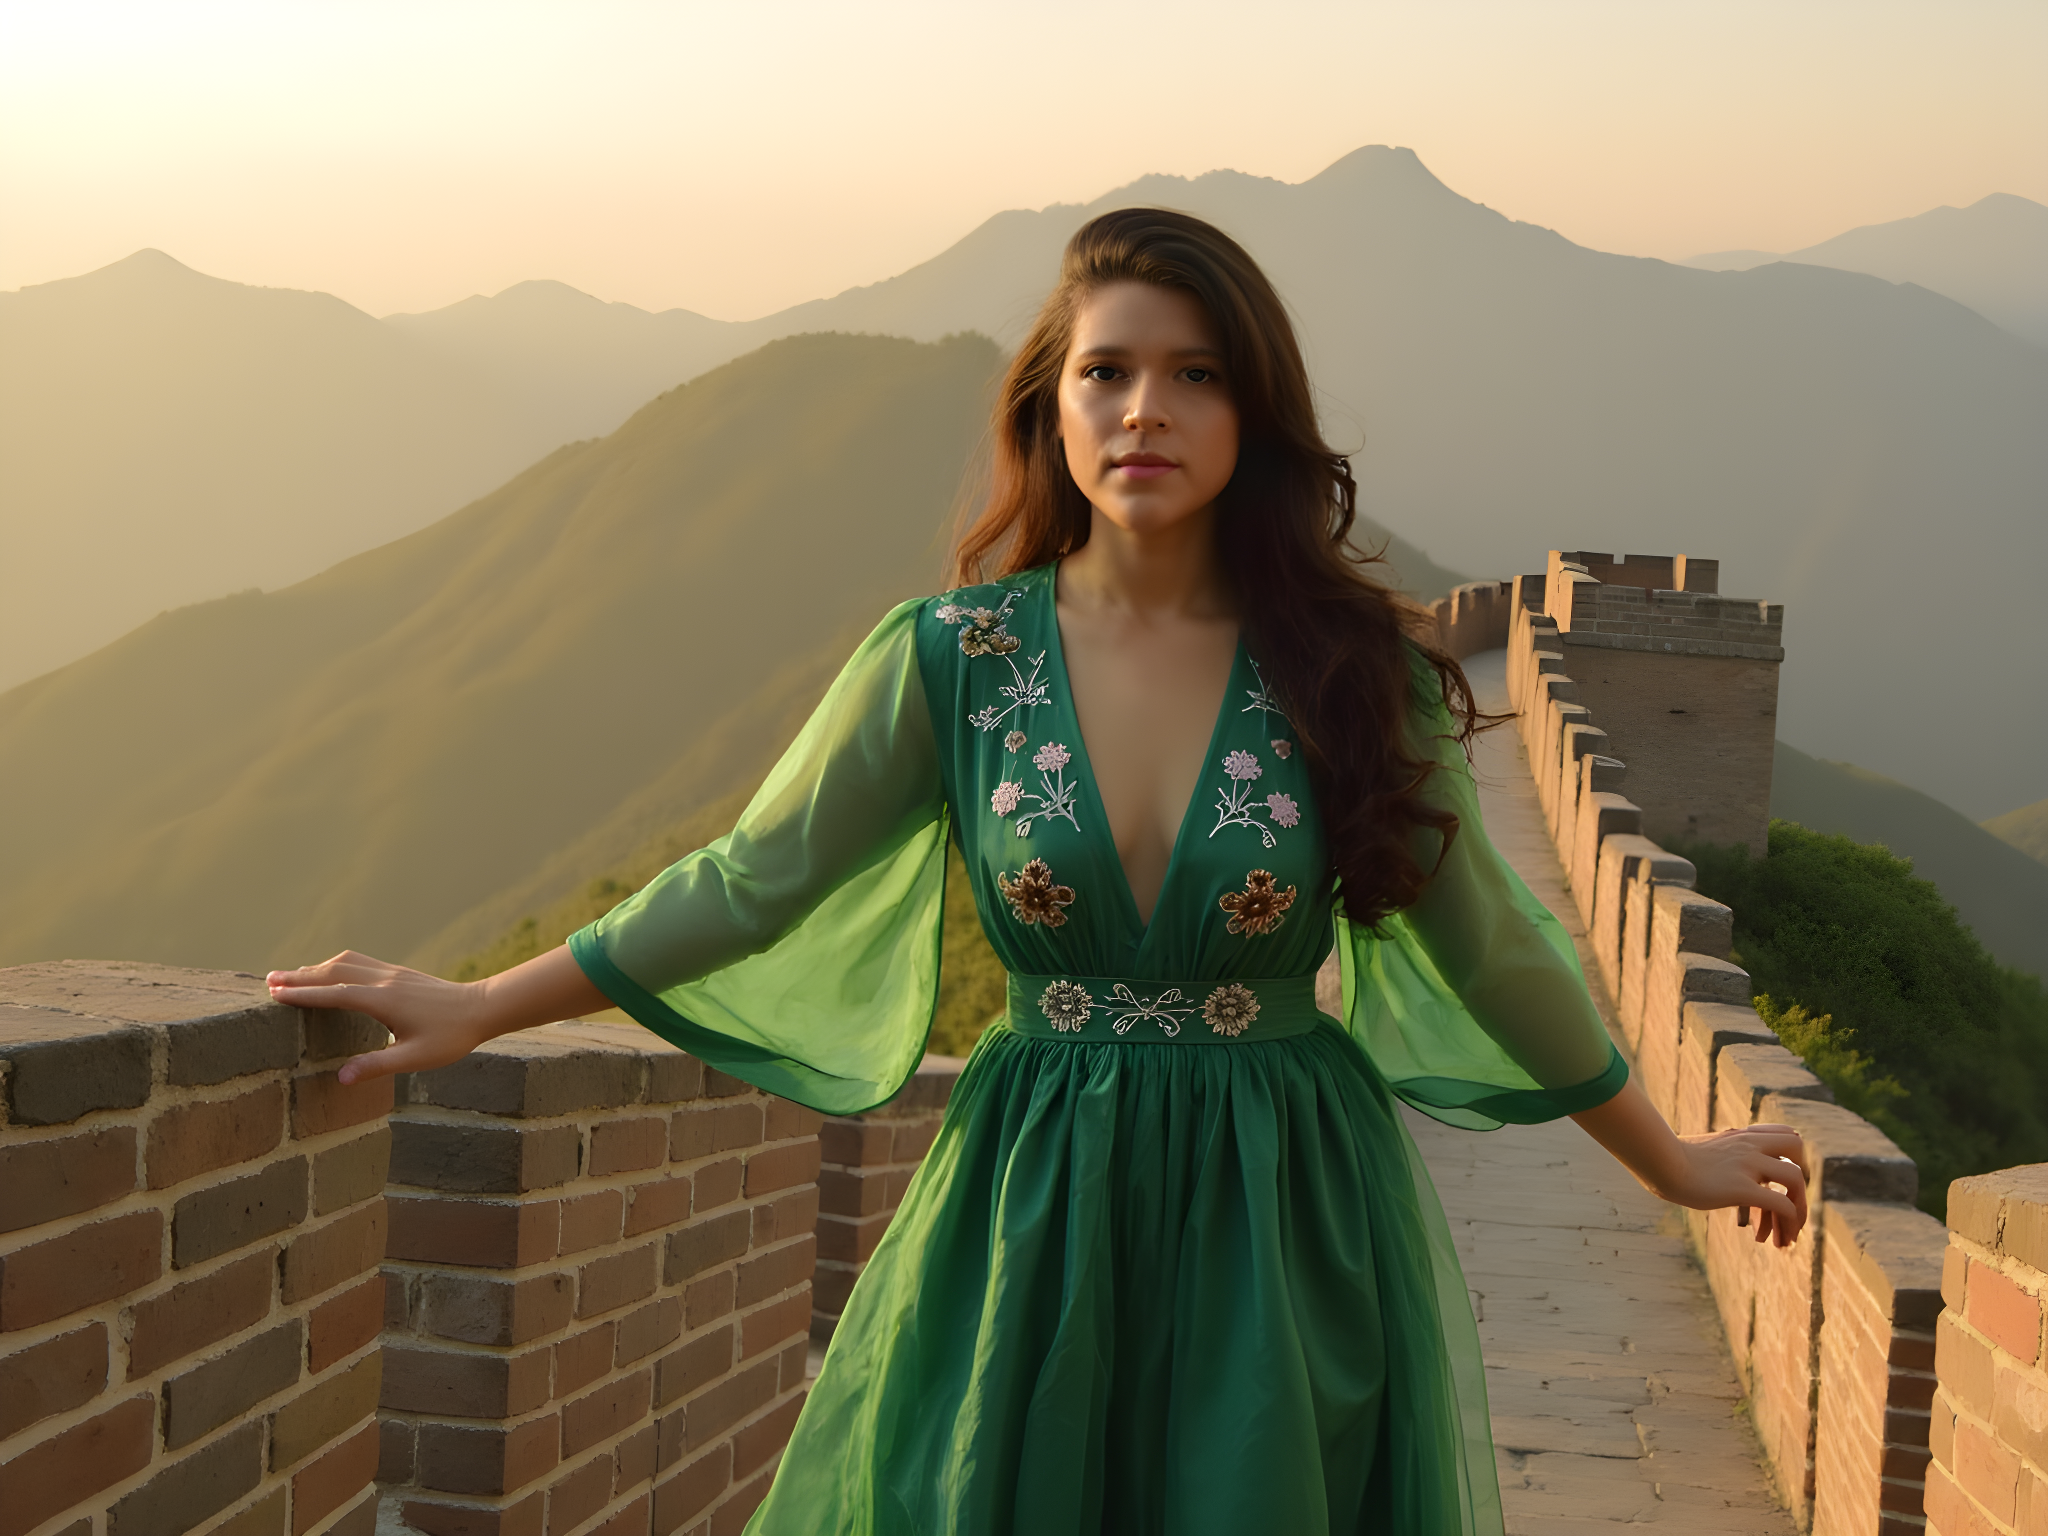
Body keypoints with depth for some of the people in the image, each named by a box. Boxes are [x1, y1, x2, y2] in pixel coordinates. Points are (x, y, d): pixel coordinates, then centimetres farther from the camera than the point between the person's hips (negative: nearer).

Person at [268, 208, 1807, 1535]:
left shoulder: (1351, 669, -5)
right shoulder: (949, 658, -5)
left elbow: (1487, 940, 5)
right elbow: (751, 881, 2)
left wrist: (1674, 1162, 12)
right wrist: (475, 1010, 4)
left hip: (1287, 1230, 0)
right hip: (1030, 1224, 1)